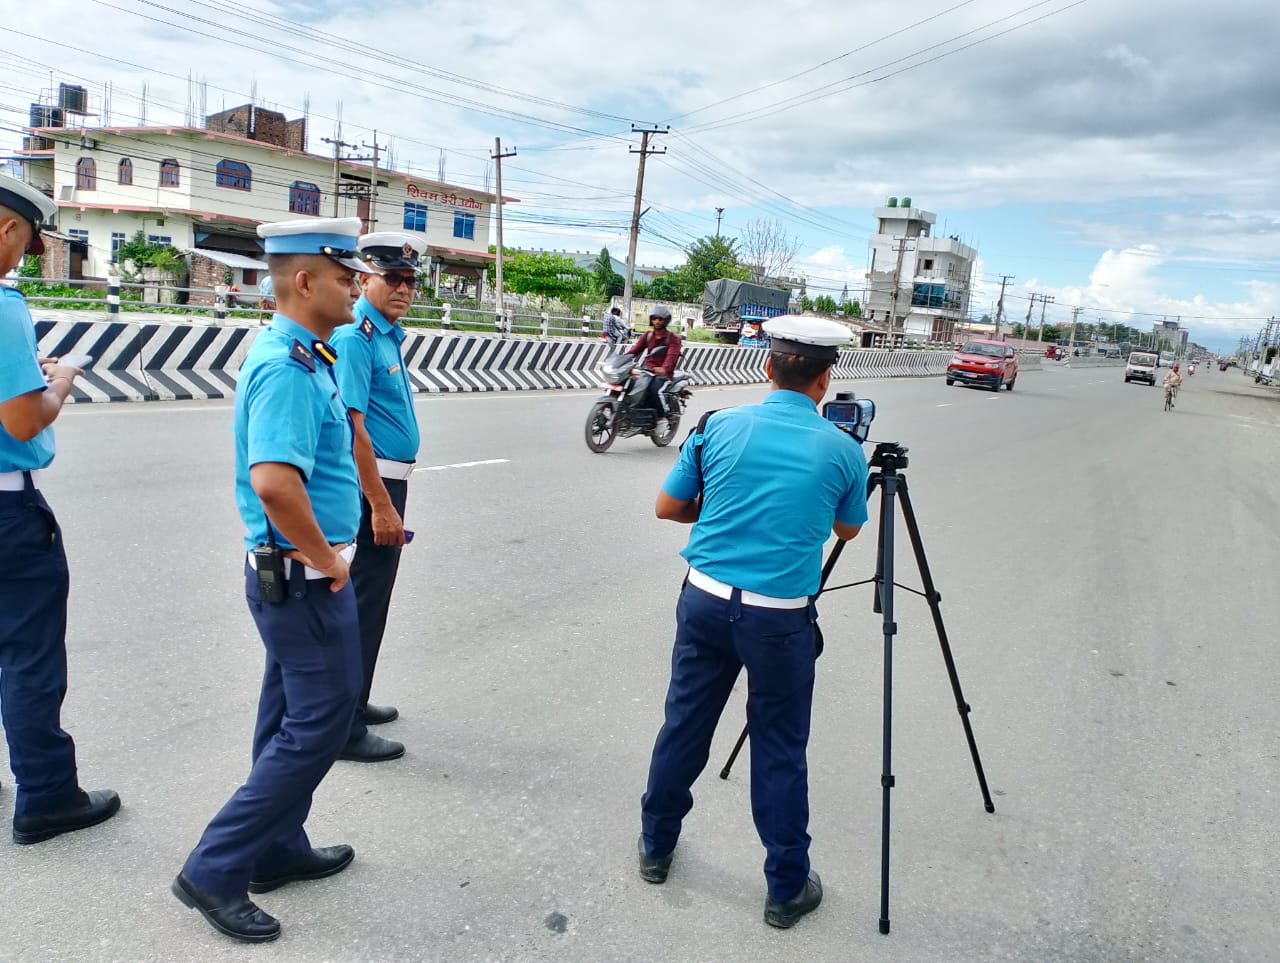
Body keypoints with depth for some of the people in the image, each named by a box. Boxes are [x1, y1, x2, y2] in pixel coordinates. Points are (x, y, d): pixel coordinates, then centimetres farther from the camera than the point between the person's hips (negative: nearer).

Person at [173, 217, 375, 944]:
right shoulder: (287, 366, -22)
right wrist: (326, 557, -21)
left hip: (292, 573, 10)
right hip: (305, 577, -10)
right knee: (322, 720, -1)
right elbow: (274, 481, -35)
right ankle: (217, 870, 9)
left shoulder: (300, 355, 10)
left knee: (294, 715, 18)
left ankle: (278, 851, 33)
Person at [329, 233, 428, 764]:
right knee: (364, 604, -1)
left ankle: (353, 702, 36)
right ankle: (345, 730, 12)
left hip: (387, 480, 10)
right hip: (371, 484, -10)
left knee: (367, 597, 20)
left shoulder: (387, 334, 12)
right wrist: (381, 506, -24)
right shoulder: (356, 337, -17)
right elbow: (352, 427, -23)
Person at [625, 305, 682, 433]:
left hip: (663, 373, -5)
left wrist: (664, 368, -42)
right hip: (647, 370, 5)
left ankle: (662, 418, -16)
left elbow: (672, 355, -19)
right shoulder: (648, 335, 16)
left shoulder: (673, 338, -2)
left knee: (655, 390, -34)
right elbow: (635, 349, 5)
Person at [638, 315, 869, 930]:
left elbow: (667, 507, 6)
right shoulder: (843, 450, -3)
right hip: (780, 618, -2)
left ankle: (656, 846, 37)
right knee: (779, 751, 10)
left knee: (684, 724, 17)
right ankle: (787, 889, 25)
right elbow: (847, 530, 14)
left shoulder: (720, 426, -1)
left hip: (705, 600, 2)